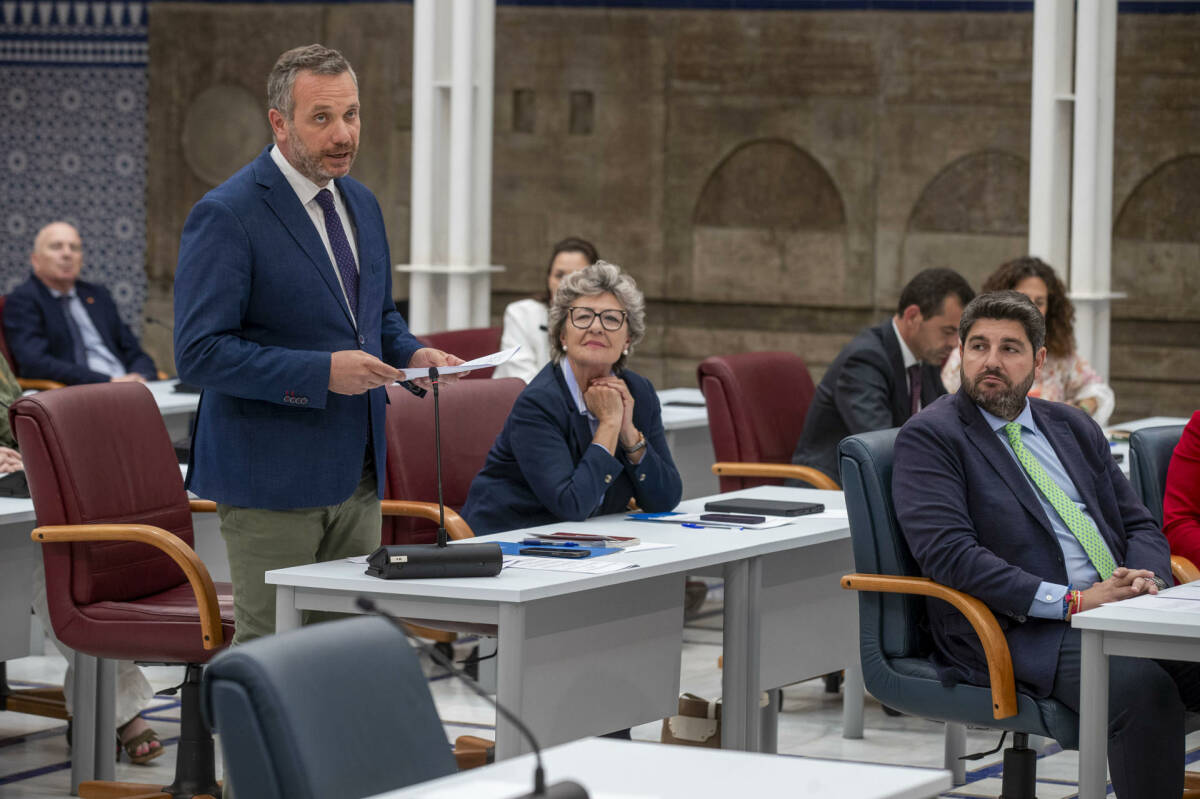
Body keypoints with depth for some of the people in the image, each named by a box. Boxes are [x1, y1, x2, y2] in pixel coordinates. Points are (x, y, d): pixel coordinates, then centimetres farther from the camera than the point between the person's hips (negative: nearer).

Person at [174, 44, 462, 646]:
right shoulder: (225, 216, -14)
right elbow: (199, 352, -19)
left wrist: (411, 353, 2)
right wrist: (322, 372, -24)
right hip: (272, 478, -8)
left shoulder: (360, 203, 12)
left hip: (355, 474, 8)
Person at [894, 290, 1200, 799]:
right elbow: (948, 552, -12)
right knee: (1142, 685, -34)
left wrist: (1144, 580, -3)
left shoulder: (1073, 427, 22)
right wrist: (1071, 601, -17)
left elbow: (1140, 526, 22)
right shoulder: (929, 437, 2)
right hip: (1020, 633, -6)